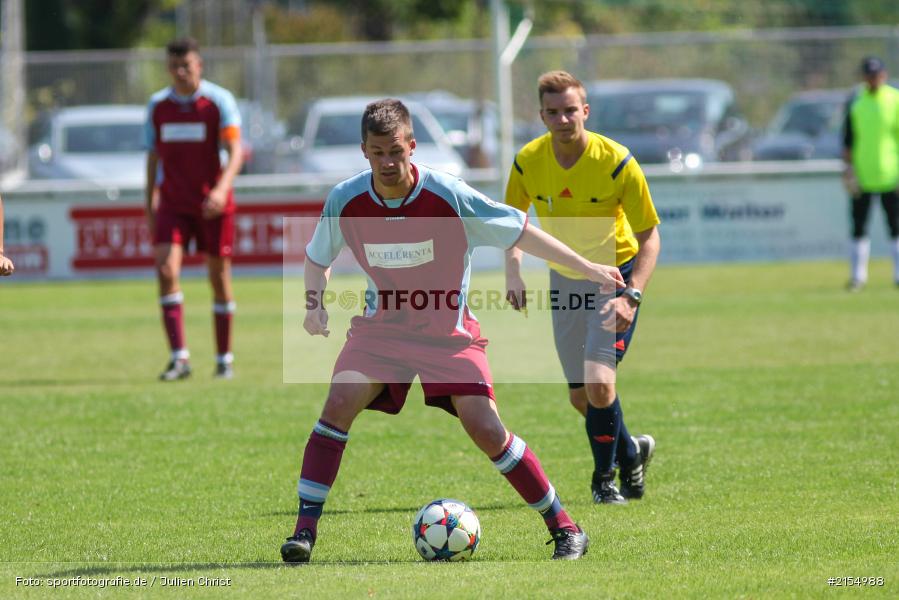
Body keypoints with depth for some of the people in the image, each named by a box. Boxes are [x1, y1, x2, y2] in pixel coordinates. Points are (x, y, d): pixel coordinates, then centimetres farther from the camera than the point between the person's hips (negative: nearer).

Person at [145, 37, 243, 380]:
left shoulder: (220, 101, -7)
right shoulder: (158, 105, 4)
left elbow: (235, 150, -15)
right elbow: (153, 156, 12)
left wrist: (221, 188, -32)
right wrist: (149, 207, 10)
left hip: (212, 204, -2)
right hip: (172, 204, 2)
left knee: (219, 279, 5)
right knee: (166, 271, -17)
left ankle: (224, 360, 19)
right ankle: (179, 358, -18)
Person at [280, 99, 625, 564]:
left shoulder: (447, 195, -19)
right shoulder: (345, 202, -11)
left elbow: (520, 232, -9)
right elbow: (317, 257, 9)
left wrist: (589, 270, -7)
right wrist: (315, 304, -11)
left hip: (449, 331, -2)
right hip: (383, 327, 2)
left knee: (485, 429, -15)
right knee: (340, 400, -23)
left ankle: (564, 528, -1)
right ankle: (305, 529, -18)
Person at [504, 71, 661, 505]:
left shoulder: (617, 163, -22)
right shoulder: (528, 161, -12)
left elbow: (649, 237, -16)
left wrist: (631, 297, -28)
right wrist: (513, 272, -12)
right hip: (565, 278, 4)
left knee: (599, 382, -20)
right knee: (580, 397, 7)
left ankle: (605, 477, 3)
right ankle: (631, 452, 36)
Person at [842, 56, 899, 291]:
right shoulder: (855, 102, 6)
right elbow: (848, 139, 8)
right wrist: (848, 167, -1)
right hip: (861, 175, 2)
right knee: (859, 227, 2)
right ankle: (857, 276, 7)